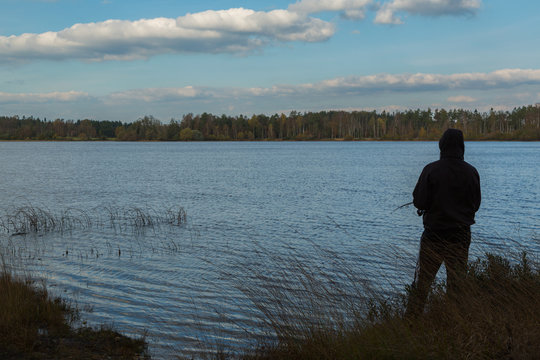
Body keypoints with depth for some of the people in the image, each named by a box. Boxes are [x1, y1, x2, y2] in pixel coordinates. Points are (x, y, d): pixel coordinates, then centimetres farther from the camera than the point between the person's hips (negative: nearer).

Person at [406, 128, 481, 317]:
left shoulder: (431, 170, -12)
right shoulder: (471, 172, -2)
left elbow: (419, 202, -11)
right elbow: (476, 204, 8)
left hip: (434, 235, -2)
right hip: (461, 236, 3)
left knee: (421, 282, 5)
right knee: (457, 282, 12)